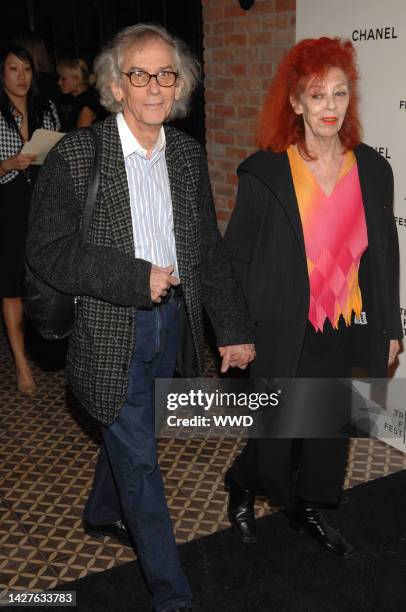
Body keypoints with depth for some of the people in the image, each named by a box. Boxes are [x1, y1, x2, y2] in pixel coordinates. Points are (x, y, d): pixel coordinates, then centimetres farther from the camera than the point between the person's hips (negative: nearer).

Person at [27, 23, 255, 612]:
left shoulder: (189, 155, 2)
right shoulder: (76, 155, -13)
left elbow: (210, 250, 6)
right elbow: (47, 252, -14)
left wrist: (234, 329, 3)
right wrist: (135, 278, -22)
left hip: (172, 321, 5)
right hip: (110, 328, -5)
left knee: (129, 431, 24)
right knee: (139, 455, 2)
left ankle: (103, 513, 53)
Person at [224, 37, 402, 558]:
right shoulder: (264, 172, -10)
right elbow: (236, 256, -5)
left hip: (345, 336, 4)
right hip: (282, 335, -3)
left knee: (329, 430, 17)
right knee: (273, 435, 8)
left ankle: (307, 508, 43)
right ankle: (242, 487, 41)